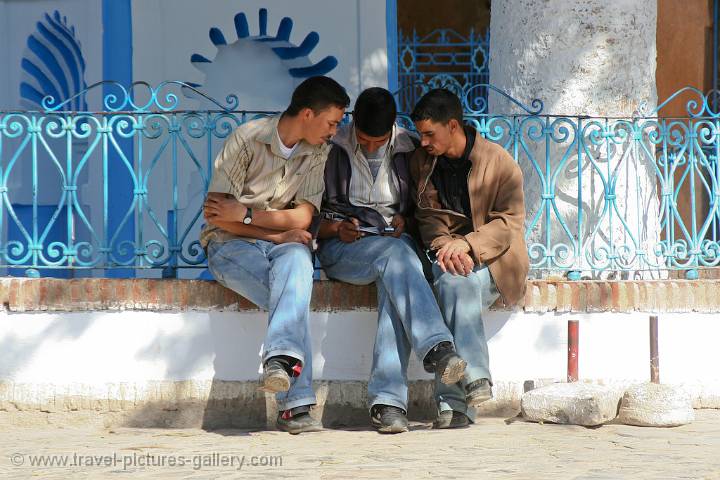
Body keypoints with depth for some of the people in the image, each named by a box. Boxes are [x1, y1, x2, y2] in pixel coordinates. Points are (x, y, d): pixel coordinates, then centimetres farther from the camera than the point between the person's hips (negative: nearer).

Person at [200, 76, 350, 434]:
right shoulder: (247, 139, -8)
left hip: (282, 243, 3)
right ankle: (295, 404, -41)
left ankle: (281, 359, -55)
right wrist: (275, 233, -14)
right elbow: (215, 213, -11)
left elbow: (301, 219, -3)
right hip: (230, 244, -3)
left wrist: (244, 213, -14)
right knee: (295, 296, -32)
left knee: (296, 260, -37)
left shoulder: (317, 153, 7)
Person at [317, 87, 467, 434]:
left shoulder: (410, 151, 8)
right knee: (395, 254, -37)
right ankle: (436, 349, -50)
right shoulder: (332, 150, 2)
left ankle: (387, 400, -43)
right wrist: (336, 228, -13)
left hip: (395, 245, 2)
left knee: (394, 282, -36)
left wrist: (405, 221, -4)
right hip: (342, 249, -2)